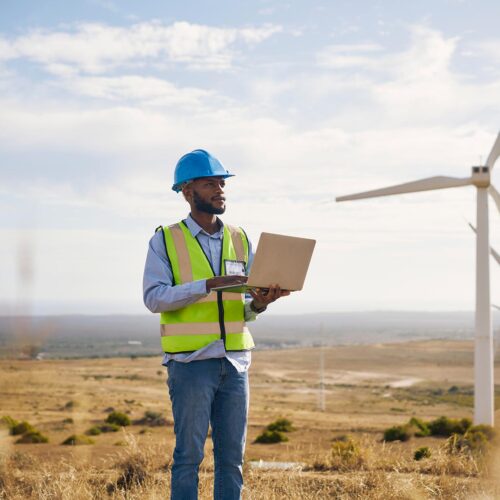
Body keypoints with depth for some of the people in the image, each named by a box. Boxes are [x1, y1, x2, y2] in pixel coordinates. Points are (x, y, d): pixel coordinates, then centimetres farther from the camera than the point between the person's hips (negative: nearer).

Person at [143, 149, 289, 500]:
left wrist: (260, 302, -11)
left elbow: (246, 309, 13)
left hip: (235, 362, 4)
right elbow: (154, 298, -12)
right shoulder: (166, 241, -1)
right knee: (189, 454, -3)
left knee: (232, 457, 6)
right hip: (190, 363, -4)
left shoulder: (240, 240, 11)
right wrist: (208, 284, -22)